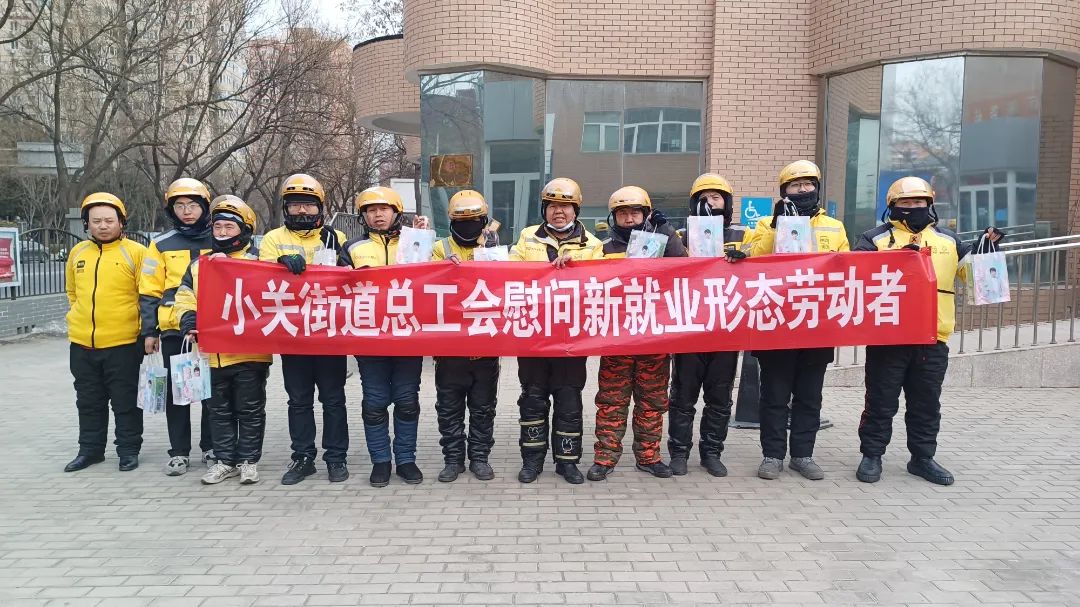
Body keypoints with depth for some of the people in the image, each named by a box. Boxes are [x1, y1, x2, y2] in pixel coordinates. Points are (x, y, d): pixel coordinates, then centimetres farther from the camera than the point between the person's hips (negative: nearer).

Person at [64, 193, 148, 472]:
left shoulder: (135, 252, -7)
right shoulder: (77, 253, 8)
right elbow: (73, 292, 22)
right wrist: (82, 318, 15)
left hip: (123, 343, -5)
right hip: (82, 344, 5)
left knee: (125, 401, 5)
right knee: (89, 401, 15)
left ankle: (128, 450, 17)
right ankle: (90, 449, 28)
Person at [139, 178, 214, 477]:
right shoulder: (161, 245, 6)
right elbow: (150, 292, 6)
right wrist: (149, 331, 1)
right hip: (174, 329, 1)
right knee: (176, 390, 6)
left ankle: (212, 448, 18)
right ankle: (179, 451, 16)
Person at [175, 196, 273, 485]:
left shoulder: (257, 260, -2)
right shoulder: (200, 263, 13)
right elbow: (186, 297, 12)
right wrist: (190, 321, -6)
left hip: (249, 351, -5)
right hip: (212, 353, 5)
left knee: (250, 410, 6)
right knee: (219, 411, 14)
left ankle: (248, 461, 18)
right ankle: (225, 461, 26)